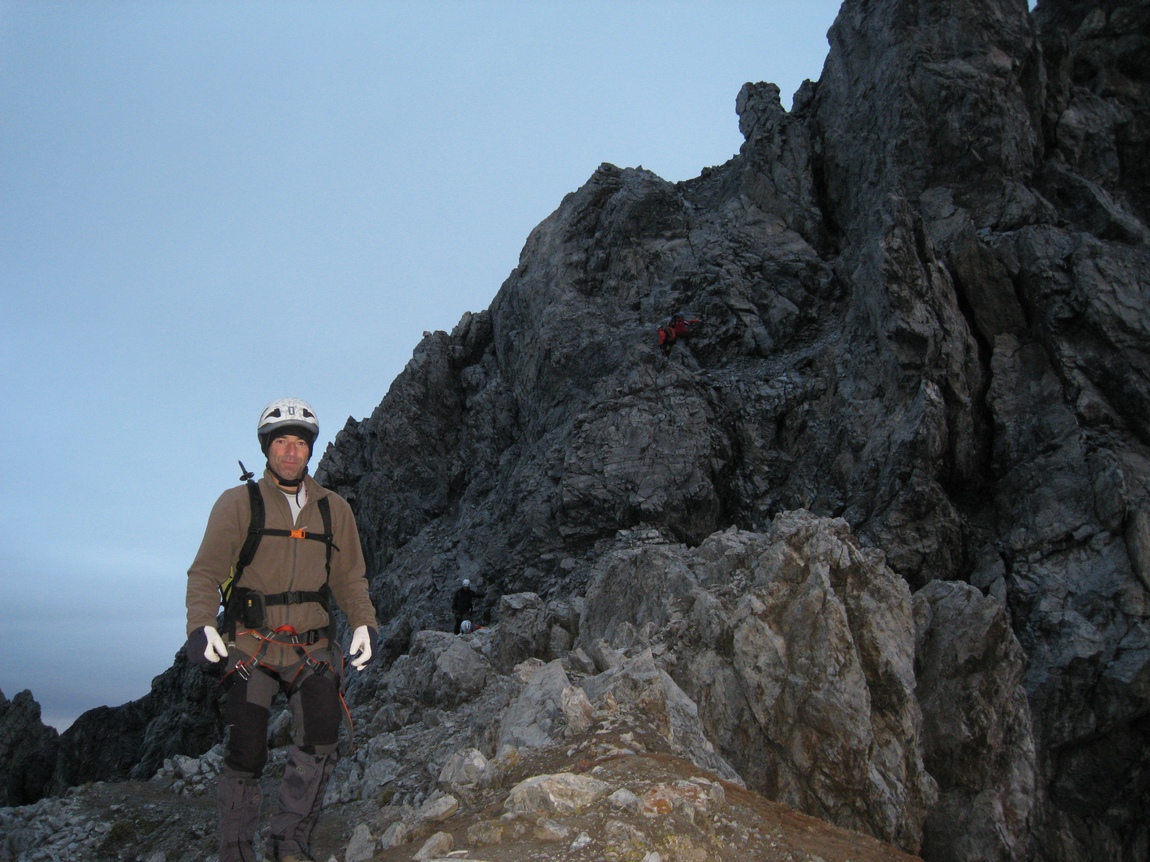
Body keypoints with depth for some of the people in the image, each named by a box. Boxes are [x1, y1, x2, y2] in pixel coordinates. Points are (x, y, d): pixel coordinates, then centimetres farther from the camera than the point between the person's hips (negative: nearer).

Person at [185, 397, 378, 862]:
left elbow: (350, 578, 13)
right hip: (251, 646, -2)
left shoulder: (334, 509, 11)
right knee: (245, 755, -4)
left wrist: (363, 624, -3)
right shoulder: (238, 503, 3)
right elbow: (205, 571, 0)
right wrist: (201, 625, -15)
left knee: (322, 736, -15)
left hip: (312, 648, 2)